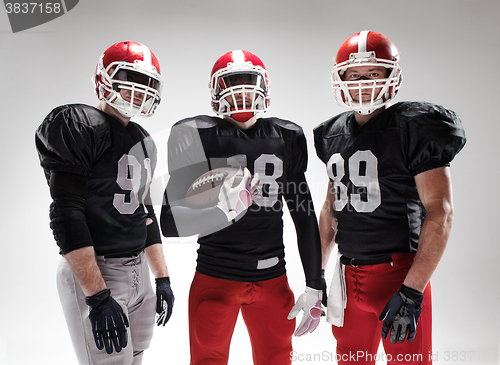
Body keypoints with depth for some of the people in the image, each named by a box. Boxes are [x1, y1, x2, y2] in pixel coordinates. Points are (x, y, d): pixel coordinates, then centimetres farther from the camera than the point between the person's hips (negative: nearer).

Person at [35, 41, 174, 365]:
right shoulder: (79, 126, -12)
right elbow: (67, 216, -19)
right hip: (93, 275, -8)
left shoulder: (144, 142, 13)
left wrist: (162, 278, 16)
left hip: (139, 271, 8)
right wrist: (98, 298, -22)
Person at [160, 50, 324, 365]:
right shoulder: (197, 135, -6)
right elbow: (171, 223, -10)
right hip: (216, 279, -3)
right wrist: (224, 209, -29)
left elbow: (304, 214, 8)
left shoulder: (287, 137, 5)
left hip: (272, 279, 3)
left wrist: (314, 287, 8)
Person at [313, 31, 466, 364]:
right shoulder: (333, 135, 9)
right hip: (348, 275, 6)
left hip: (399, 272, -5)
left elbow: (440, 212, -15)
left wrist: (411, 292, -20)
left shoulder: (414, 130, -9)